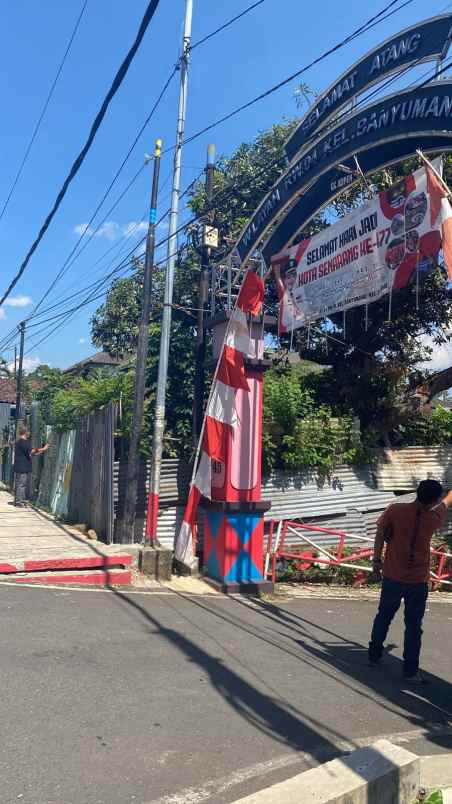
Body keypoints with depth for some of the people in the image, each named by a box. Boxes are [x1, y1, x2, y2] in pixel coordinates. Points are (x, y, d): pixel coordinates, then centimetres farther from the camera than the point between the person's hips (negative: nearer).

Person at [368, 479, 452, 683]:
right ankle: (410, 670, 14)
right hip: (417, 581, -1)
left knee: (384, 616, 20)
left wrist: (377, 561, 6)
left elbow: (380, 536, -7)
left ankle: (374, 655, 33)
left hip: (392, 577, 1)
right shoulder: (434, 518, -10)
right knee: (413, 626, 10)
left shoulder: (395, 510, -14)